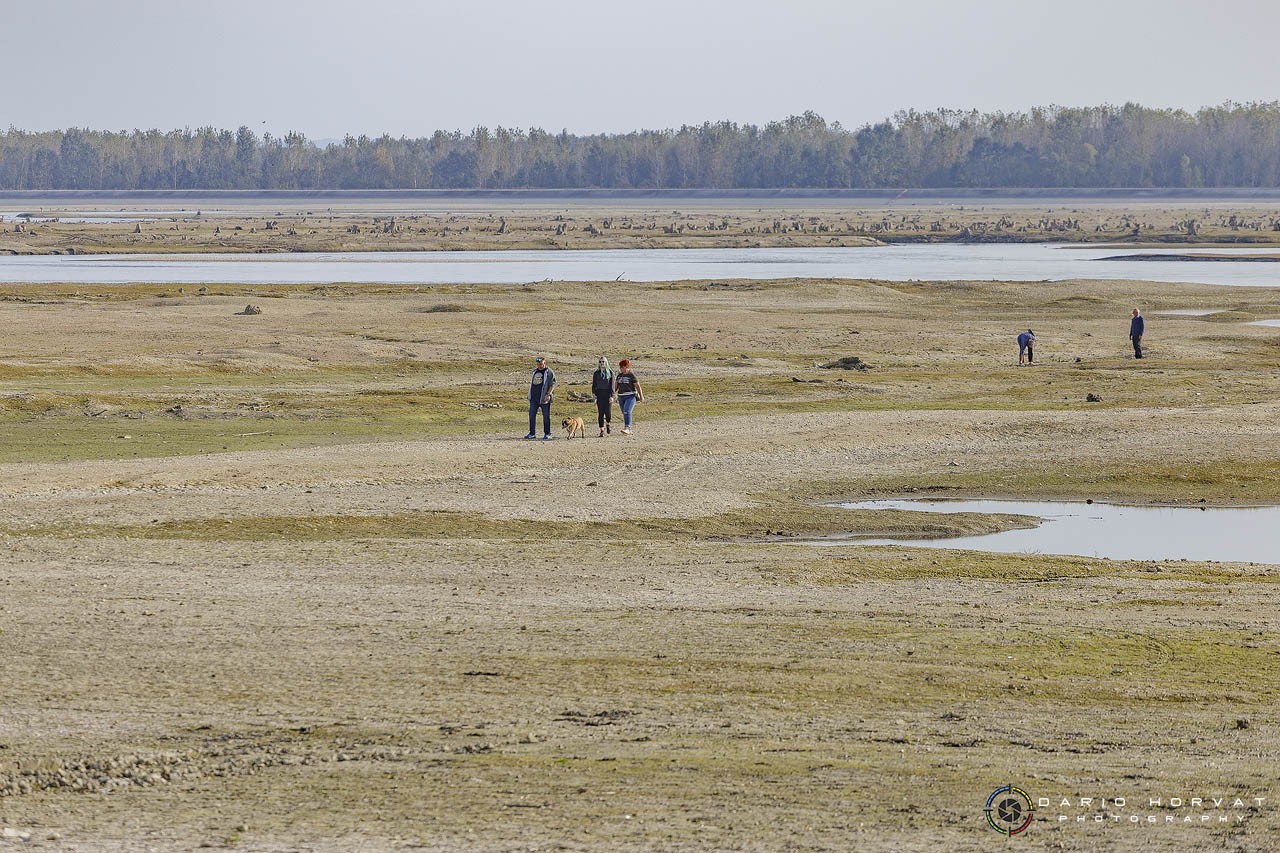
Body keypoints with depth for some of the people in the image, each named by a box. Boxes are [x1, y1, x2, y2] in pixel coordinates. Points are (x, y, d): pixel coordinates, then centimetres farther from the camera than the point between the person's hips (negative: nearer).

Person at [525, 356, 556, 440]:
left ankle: (547, 434, 8)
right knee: (532, 415, 4)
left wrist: (548, 394, -19)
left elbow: (553, 384, -9)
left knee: (546, 416, 1)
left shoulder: (549, 372, -4)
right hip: (534, 397, 6)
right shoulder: (535, 371, 16)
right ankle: (532, 433, 10)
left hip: (544, 398, -6)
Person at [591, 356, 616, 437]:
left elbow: (612, 385, -1)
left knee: (608, 411, -6)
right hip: (599, 393, 1)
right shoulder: (596, 373, 8)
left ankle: (608, 423, 25)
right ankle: (602, 430, 0)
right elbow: (594, 384, 8)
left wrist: (612, 396, -8)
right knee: (600, 412, -3)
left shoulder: (610, 373, 2)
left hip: (608, 394, -1)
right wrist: (593, 392, -10)